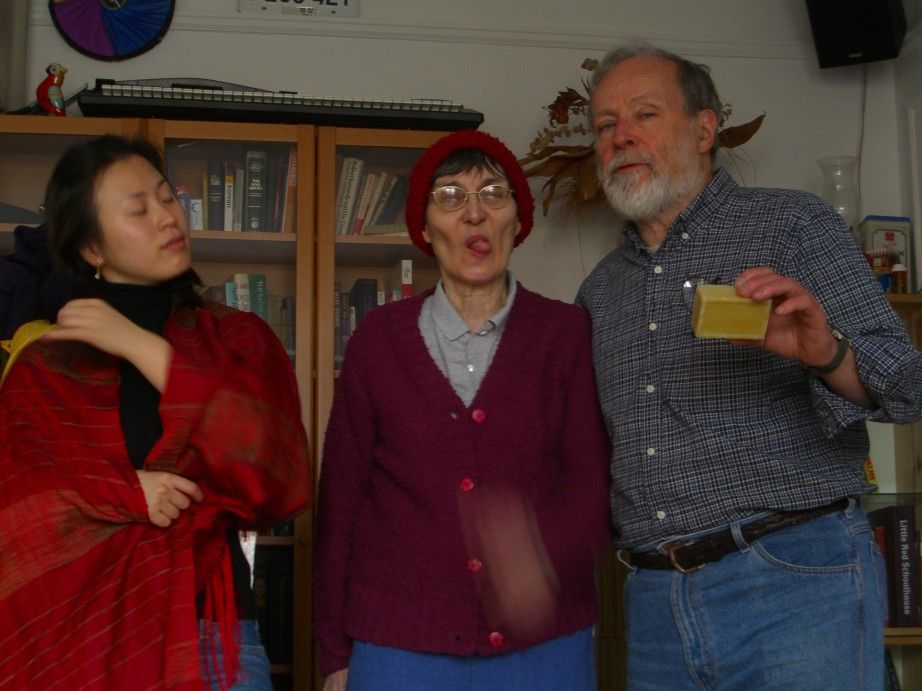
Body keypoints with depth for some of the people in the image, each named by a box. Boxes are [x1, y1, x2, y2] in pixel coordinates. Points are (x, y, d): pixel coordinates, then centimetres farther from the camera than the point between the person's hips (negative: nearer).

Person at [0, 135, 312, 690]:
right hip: (76, 638, 1)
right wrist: (127, 496, -17)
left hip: (211, 634, 0)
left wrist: (144, 349, -11)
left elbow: (279, 472, -11)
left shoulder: (240, 339, 5)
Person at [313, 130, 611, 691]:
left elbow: (594, 485, -4)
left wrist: (543, 553, -25)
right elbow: (340, 496, 5)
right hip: (399, 646, 0)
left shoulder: (567, 334, 0)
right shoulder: (379, 339, 2)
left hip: (543, 645, 0)